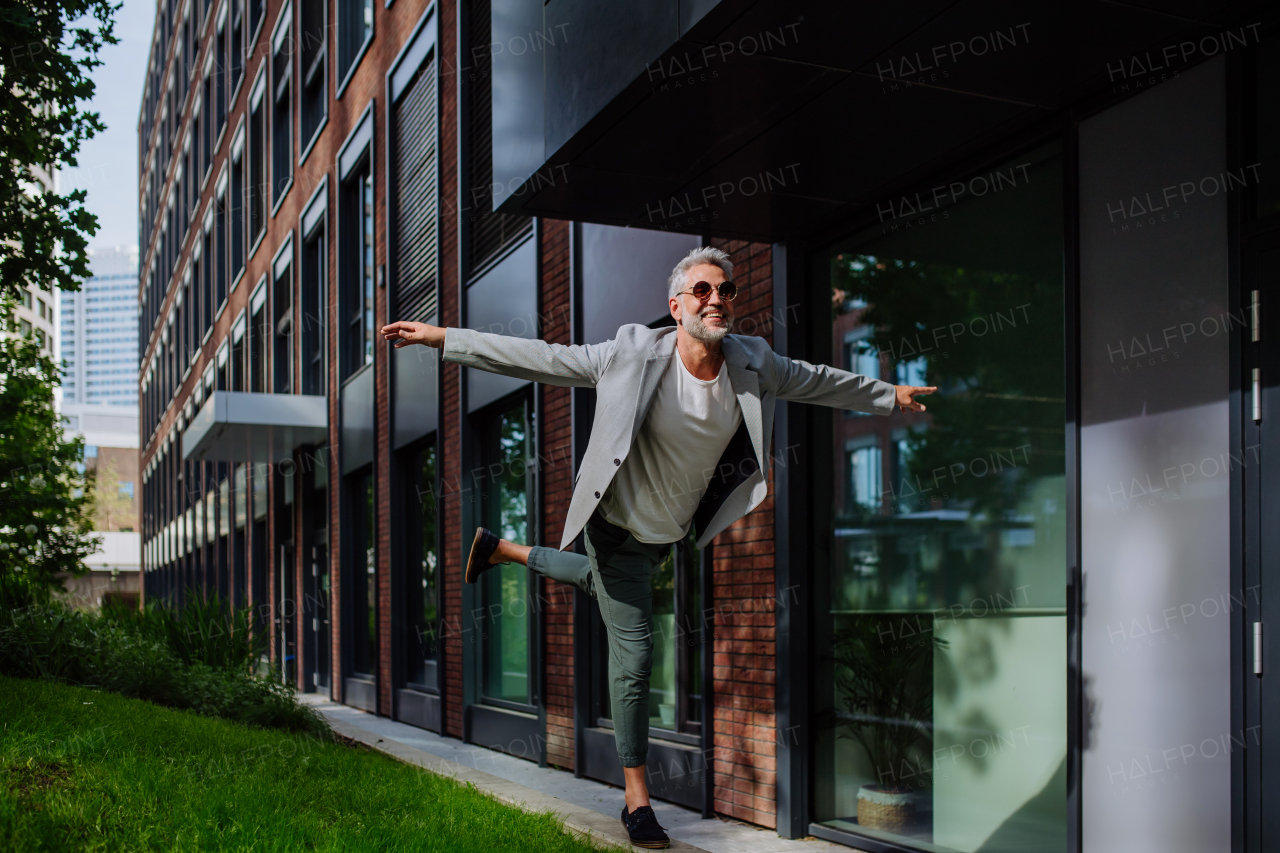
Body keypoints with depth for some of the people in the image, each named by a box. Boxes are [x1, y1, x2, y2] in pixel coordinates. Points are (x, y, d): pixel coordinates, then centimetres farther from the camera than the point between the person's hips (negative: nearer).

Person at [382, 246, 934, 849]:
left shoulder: (753, 364, -13)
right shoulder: (633, 355, -24)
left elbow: (820, 381, 4)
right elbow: (538, 358, -19)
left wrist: (889, 395, 14)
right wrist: (442, 339, -20)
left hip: (672, 529, 5)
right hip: (619, 522, -5)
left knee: (601, 584, 30)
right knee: (633, 652, -5)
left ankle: (503, 549, 54)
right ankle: (636, 797, 9)